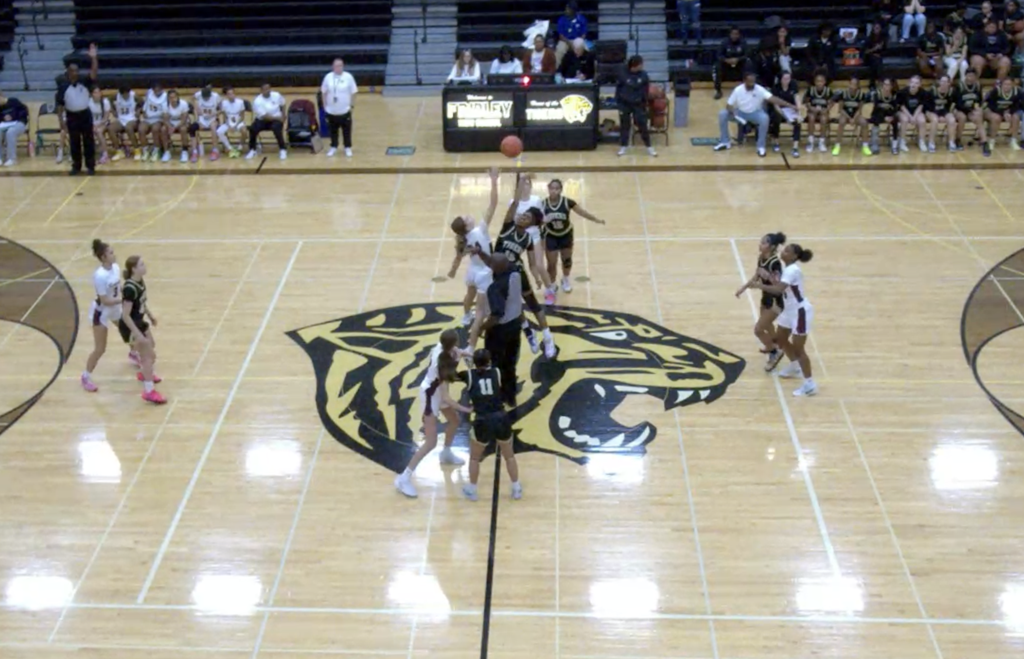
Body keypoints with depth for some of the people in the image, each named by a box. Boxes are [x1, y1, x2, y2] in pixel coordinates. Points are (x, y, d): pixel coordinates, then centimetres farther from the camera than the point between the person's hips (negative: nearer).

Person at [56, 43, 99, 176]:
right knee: (75, 142, 8)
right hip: (72, 116, 0)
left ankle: (90, 166, 12)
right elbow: (60, 104, 0)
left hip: (85, 115, 0)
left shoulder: (84, 82, -4)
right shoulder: (63, 87, -3)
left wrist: (93, 58, -31)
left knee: (89, 141, 4)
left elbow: (94, 73, -19)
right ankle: (76, 166, 18)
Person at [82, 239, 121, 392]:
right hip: (101, 312, -7)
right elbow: (105, 300, -29)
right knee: (100, 349, -1)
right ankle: (86, 377, 17)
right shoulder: (100, 276, -32)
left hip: (115, 309, 7)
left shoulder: (116, 267, -11)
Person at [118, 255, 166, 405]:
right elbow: (125, 315, -30)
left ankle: (144, 374, 53)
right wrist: (137, 334, -29)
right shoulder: (130, 288, -32)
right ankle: (149, 392, 1)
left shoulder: (140, 281, -4)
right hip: (130, 326, -10)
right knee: (150, 356, -7)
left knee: (151, 346, 28)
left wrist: (150, 315, 25)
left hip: (139, 322, 10)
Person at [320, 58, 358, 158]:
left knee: (346, 130, 9)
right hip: (331, 110, 2)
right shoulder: (328, 77, -4)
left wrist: (352, 105, -4)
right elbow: (324, 92, 4)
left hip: (345, 110, -1)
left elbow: (353, 92, -3)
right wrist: (325, 105, 4)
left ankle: (348, 148, 26)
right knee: (333, 130, 14)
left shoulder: (348, 77, -9)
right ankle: (333, 147, 31)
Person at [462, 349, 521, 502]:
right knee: (509, 456, 23)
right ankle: (516, 489, 32)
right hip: (501, 419, 1)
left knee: (474, 457, 23)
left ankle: (471, 490, 32)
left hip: (483, 422, -1)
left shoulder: (470, 375, 0)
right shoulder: (496, 372, 3)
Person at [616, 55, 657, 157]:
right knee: (624, 126, 11)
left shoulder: (643, 75, -7)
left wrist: (645, 104, 1)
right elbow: (618, 90, -5)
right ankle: (624, 146, 25)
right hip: (625, 104, -1)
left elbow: (646, 90, 1)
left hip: (638, 105, 1)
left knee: (643, 125, 4)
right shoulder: (624, 75, -13)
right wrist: (619, 104, -6)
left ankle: (649, 147, 15)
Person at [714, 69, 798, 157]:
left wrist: (790, 106, -38)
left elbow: (773, 99, -28)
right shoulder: (738, 90, -14)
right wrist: (733, 113, -31)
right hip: (740, 113, 2)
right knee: (723, 114, -19)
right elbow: (728, 105, -8)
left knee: (764, 118, -35)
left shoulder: (760, 89, -20)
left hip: (755, 113, -2)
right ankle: (725, 142, -3)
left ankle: (761, 146, -21)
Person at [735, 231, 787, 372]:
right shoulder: (761, 258, -5)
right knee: (766, 324, 31)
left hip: (776, 301, -9)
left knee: (758, 329, -6)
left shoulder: (775, 263, -30)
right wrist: (744, 287, 7)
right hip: (766, 296, 9)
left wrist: (768, 276, -45)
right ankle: (773, 344, 60)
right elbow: (756, 277, 10)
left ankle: (774, 352, 17)